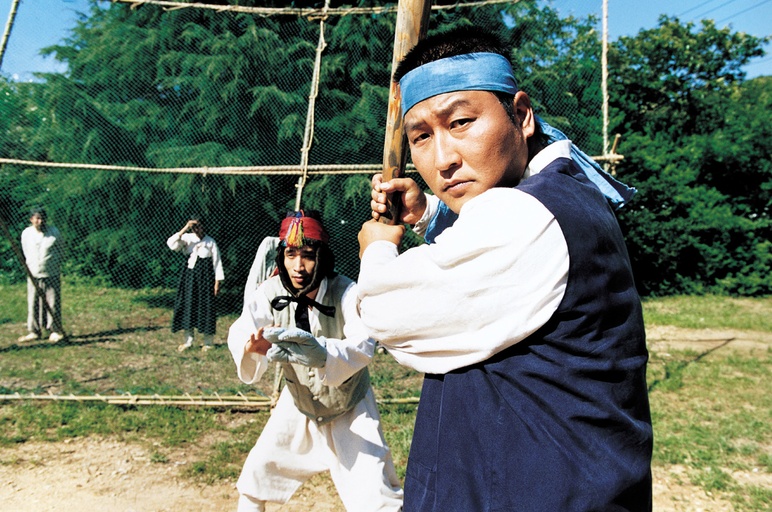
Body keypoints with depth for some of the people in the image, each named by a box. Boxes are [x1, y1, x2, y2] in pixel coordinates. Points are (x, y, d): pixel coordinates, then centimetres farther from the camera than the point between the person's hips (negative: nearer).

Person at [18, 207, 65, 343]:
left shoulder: (54, 232, -1)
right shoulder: (26, 233, 6)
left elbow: (61, 252, 9)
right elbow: (26, 252, 17)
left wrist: (53, 264, 3)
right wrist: (31, 266, 10)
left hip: (52, 274, -2)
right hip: (33, 275, 2)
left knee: (53, 303, -1)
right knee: (33, 304, 4)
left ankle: (55, 330, 9)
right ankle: (34, 331, 14)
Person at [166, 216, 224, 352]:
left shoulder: (210, 242, -3)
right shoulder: (187, 238, 2)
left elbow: (217, 262, -2)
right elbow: (171, 244, -15)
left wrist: (217, 282, -6)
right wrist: (184, 229, -18)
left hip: (205, 278, -3)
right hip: (189, 276, 3)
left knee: (206, 307, 1)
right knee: (187, 306, 6)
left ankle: (208, 342, 13)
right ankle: (188, 341, 19)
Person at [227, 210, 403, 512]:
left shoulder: (348, 293, -27)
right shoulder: (272, 292, -17)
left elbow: (363, 346, -43)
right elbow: (239, 331, -32)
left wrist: (322, 354, -64)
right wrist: (252, 345, -56)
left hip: (349, 409, -3)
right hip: (298, 402, 4)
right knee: (257, 472, 15)